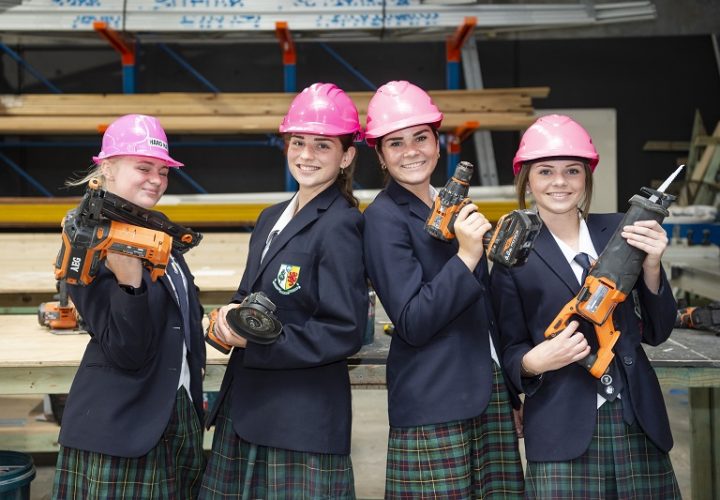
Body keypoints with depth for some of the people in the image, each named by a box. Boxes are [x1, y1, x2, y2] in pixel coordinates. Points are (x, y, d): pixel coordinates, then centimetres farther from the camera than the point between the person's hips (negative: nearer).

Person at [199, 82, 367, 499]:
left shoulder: (340, 225, -13)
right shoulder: (271, 218, 13)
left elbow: (344, 332, -17)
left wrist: (253, 343, -17)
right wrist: (234, 318, -4)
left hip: (305, 418, -7)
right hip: (245, 409, 8)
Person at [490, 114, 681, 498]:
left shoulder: (617, 231, 5)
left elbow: (656, 332, 6)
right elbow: (510, 349, 3)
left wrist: (651, 266, -8)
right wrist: (534, 361, -18)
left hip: (638, 422, 3)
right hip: (562, 430, -2)